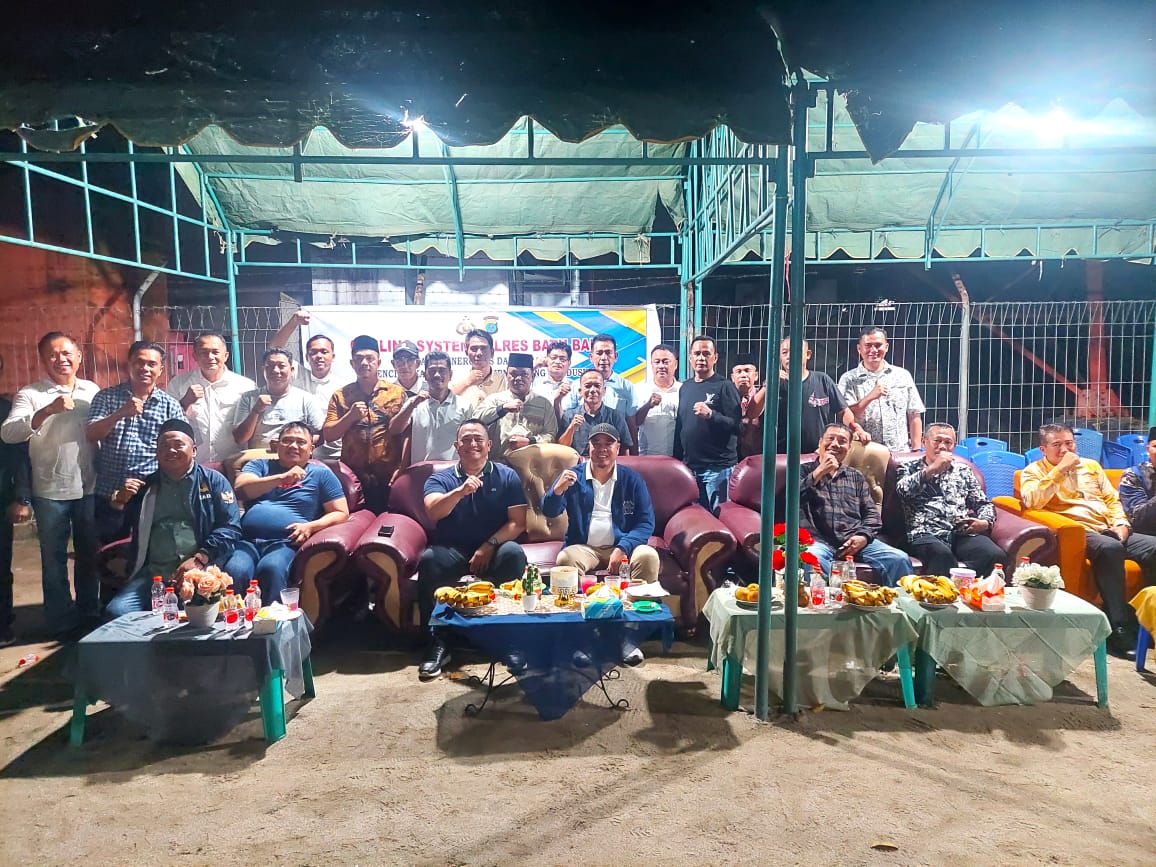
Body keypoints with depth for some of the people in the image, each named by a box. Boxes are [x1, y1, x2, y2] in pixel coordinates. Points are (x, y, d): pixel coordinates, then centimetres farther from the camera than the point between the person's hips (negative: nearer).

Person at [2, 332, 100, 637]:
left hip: (90, 488, 3)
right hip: (50, 492, -3)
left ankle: (90, 613, 29)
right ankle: (62, 622, 20)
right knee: (54, 558, 8)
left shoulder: (93, 391, 5)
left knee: (90, 554, 14)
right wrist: (47, 410, -33)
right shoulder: (30, 394, -6)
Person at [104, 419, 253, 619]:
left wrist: (199, 559, -14)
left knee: (239, 570, -34)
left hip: (206, 566, -2)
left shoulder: (213, 480, 12)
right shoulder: (145, 486, 23)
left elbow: (230, 528, 1)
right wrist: (119, 501, 5)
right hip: (155, 572, 2)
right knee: (117, 612, -25)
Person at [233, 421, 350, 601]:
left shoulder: (321, 473, 17)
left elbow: (341, 513, 13)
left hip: (285, 543, -1)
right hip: (247, 539, 1)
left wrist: (310, 526, -5)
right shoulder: (259, 465, 22)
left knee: (271, 568, -35)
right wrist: (282, 477, -8)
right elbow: (240, 488, 2)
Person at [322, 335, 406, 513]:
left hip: (389, 475, -1)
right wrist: (351, 416, -10)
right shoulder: (340, 395, 9)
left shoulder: (396, 392, 6)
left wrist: (401, 469, -7)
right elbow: (328, 435, 4)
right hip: (353, 475, 1)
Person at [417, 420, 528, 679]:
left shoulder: (507, 477, 7)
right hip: (452, 550, 0)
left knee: (513, 554, -32)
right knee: (429, 559, -31)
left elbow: (518, 522, 0)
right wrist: (459, 491, -35)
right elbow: (433, 512, -15)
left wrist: (489, 546, -15)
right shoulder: (440, 479, 6)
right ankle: (438, 641, -19)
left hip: (493, 549, 0)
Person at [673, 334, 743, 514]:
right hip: (688, 466, 6)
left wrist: (711, 415, -25)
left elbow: (737, 426, -11)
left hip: (718, 467, -6)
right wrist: (677, 460, 16)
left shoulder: (724, 386, -4)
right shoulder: (685, 387, 14)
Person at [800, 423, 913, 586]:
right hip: (819, 540, -4)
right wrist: (819, 472, -6)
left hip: (856, 540, 4)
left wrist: (863, 536, -4)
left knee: (900, 559, -21)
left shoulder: (856, 476, 25)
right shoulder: (804, 471, 15)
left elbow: (872, 512, 16)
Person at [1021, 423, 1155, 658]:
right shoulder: (1034, 471, 8)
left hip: (1109, 531, 6)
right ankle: (1120, 629, -34)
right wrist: (1060, 469, -10)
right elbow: (1032, 501, -12)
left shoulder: (1091, 465, 25)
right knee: (1110, 547, -37)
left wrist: (1120, 523, 3)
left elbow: (1112, 499, 24)